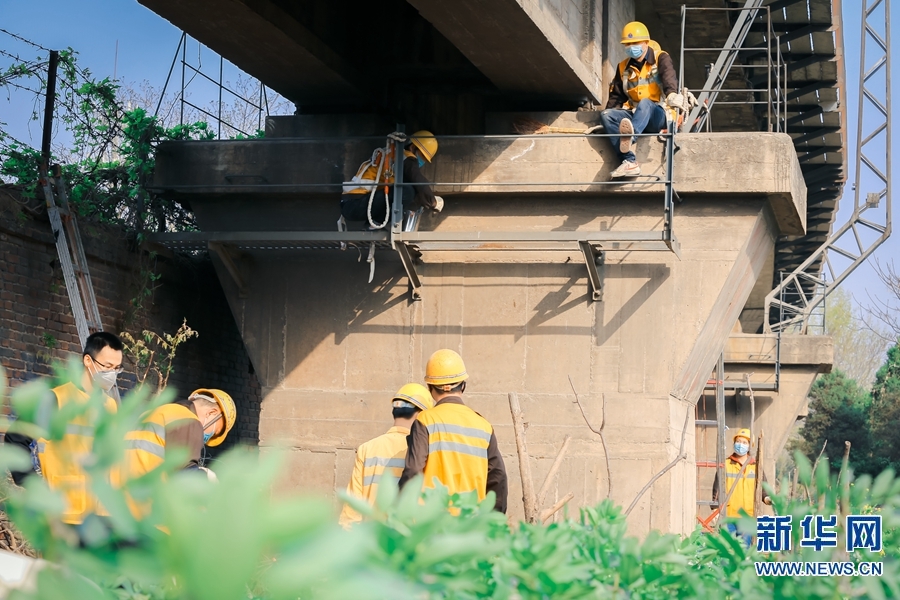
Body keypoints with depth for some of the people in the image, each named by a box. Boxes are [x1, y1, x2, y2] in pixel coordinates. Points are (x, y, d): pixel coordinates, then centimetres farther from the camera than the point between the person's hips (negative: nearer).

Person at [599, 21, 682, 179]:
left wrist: (672, 94, -44)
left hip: (659, 116, -5)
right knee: (605, 114, -22)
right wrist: (608, 121, 6)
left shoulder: (661, 58, 1)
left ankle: (630, 136, -70)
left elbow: (669, 77, -21)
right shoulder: (623, 68, 17)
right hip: (635, 116, 5)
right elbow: (616, 97, 20)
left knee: (645, 103, -37)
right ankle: (629, 162, -40)